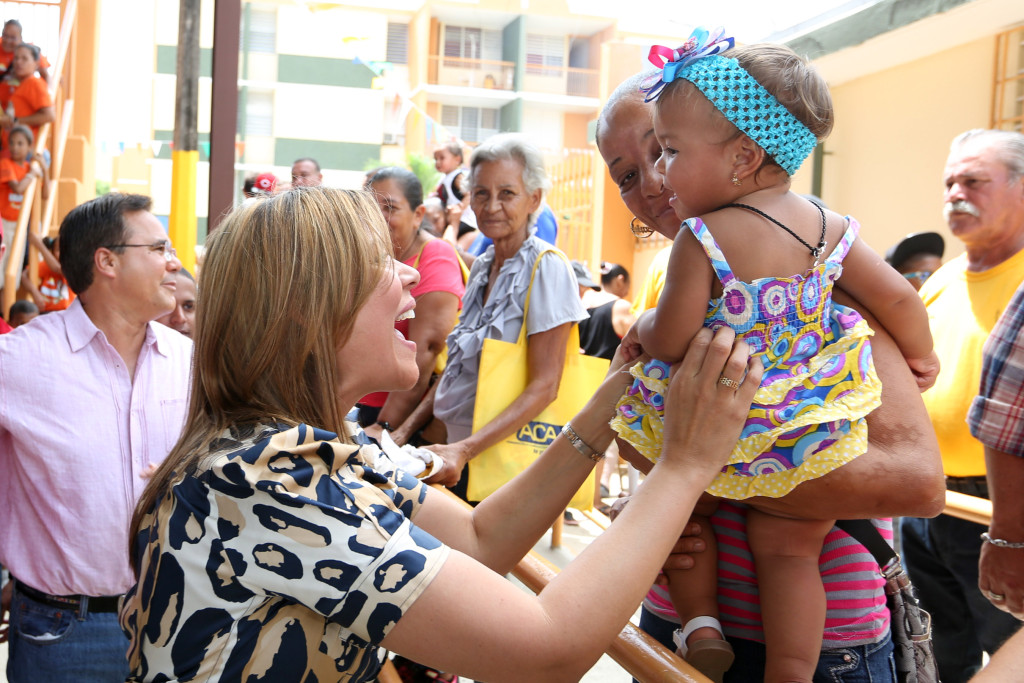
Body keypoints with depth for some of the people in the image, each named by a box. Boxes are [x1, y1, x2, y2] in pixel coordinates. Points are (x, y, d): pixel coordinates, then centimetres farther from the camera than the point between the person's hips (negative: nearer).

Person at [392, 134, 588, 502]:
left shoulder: (546, 267, -13)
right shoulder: (482, 266, 9)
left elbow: (545, 385, -18)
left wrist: (466, 449, -26)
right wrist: (406, 430, 5)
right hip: (457, 451, 6)